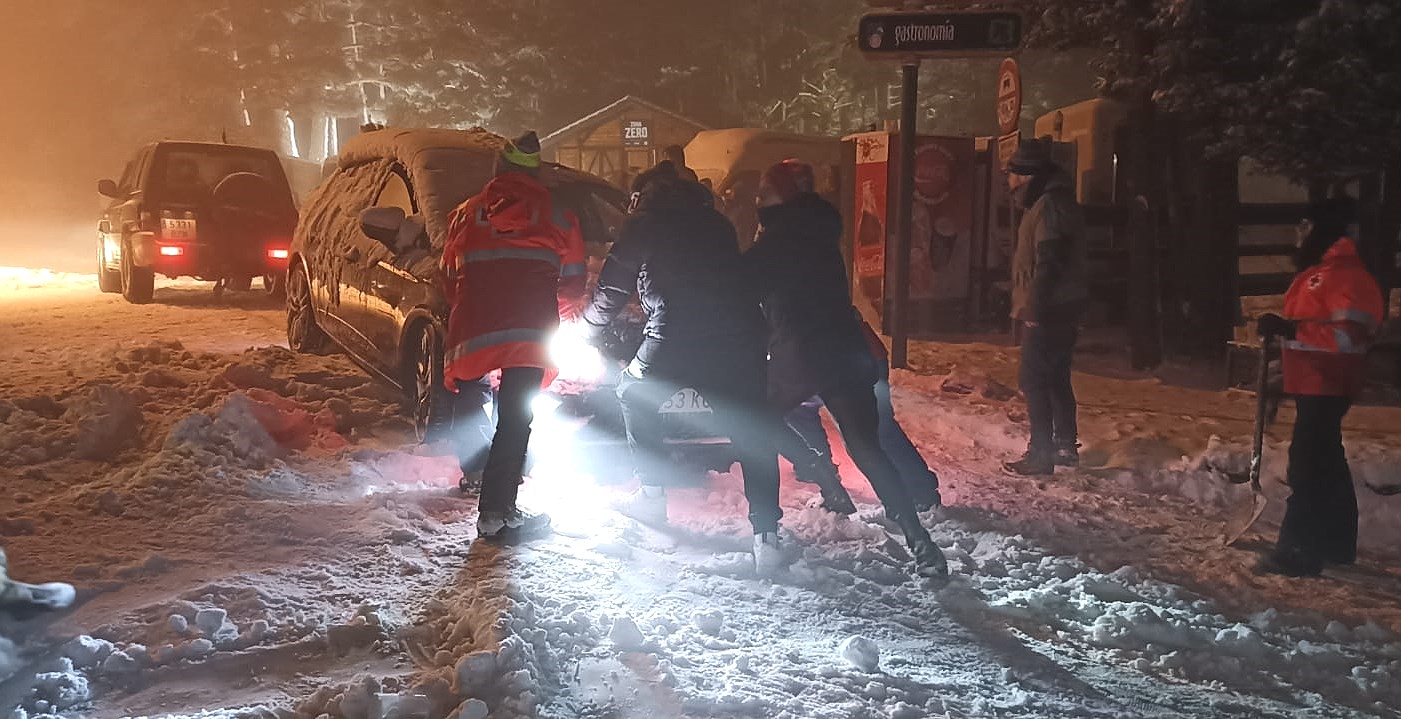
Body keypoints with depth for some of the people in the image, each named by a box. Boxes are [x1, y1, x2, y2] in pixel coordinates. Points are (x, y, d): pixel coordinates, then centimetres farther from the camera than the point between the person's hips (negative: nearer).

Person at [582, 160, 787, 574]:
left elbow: (613, 289, 14)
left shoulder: (644, 225, 11)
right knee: (751, 432, 6)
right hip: (740, 334, 4)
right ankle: (766, 536, -2)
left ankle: (651, 494, 24)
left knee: (634, 394, 23)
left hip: (677, 337, -3)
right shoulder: (715, 223, 24)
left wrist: (589, 334, 30)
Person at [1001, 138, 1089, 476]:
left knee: (1034, 379, -8)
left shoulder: (1049, 205, -15)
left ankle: (1040, 454, -7)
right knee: (1056, 377, 17)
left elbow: (1048, 262, -22)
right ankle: (1065, 445, 26)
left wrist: (1034, 308, -22)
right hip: (1060, 308, 11)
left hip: (1048, 310, -11)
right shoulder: (1049, 202, 18)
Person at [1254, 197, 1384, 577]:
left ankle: (1298, 552, -10)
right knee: (1325, 463, 16)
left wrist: (1290, 329, -31)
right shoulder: (1319, 272, 16)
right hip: (1314, 384, 11)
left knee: (1308, 464, -12)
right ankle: (1336, 545, 27)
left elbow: (1348, 334, -27)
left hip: (1326, 386, -11)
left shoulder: (1345, 274, -17)